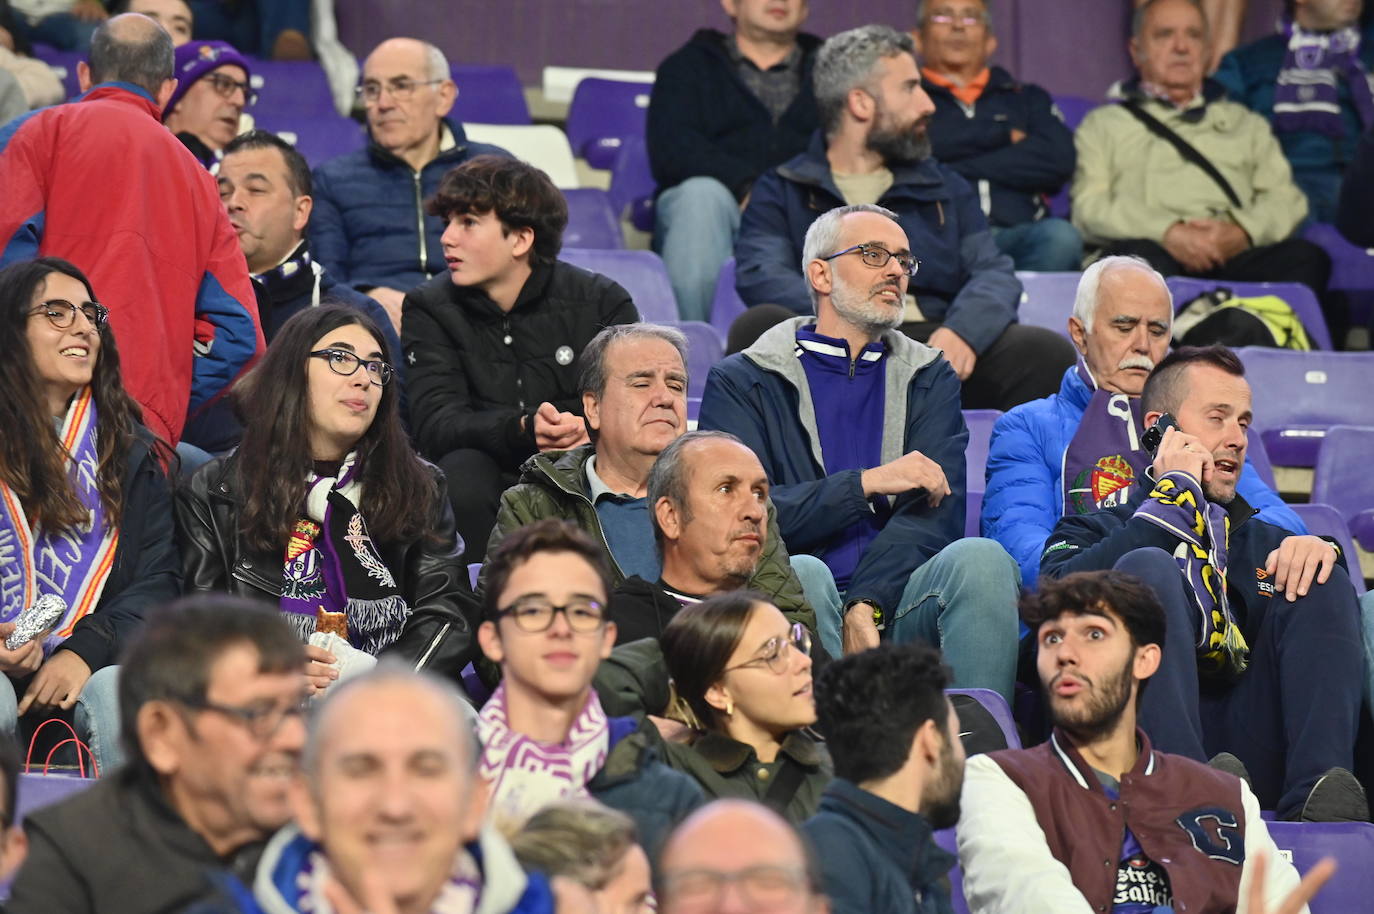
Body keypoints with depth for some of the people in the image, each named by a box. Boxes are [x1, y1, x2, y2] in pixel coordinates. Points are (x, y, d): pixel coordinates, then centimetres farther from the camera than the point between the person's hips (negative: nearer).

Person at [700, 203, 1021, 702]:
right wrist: (866, 484, -12)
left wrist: (865, 607, -14)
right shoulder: (741, 382, 13)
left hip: (897, 602, 2)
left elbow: (936, 511, 4)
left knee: (980, 559, -28)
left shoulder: (930, 379, 22)